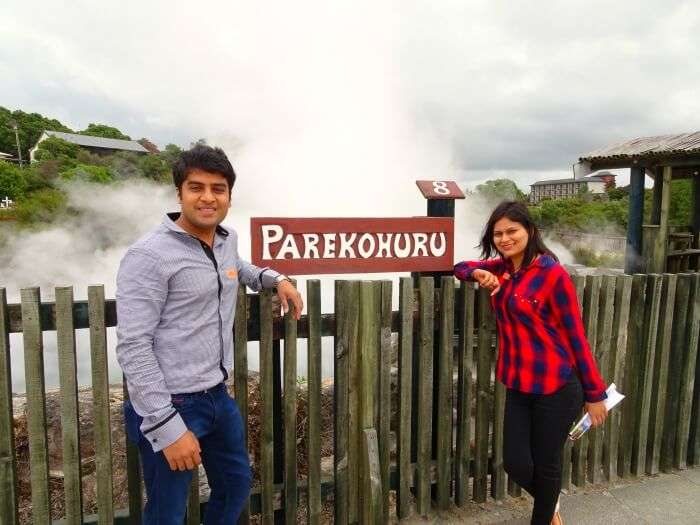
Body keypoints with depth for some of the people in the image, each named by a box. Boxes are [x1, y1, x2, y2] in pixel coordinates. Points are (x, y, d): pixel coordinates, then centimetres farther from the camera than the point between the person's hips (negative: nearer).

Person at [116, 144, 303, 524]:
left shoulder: (228, 240, 4)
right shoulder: (149, 256, -19)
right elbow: (132, 348, -21)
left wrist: (276, 279, 13)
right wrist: (168, 427, -22)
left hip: (218, 396, 8)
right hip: (170, 405, -7)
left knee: (237, 485, 25)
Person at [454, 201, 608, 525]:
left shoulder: (552, 273, -14)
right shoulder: (501, 268, 4)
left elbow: (575, 335, -10)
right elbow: (460, 267, 17)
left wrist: (594, 393, -6)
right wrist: (478, 273, -7)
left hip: (556, 388, -5)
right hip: (518, 386, 6)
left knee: (546, 465, 11)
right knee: (515, 464, 10)